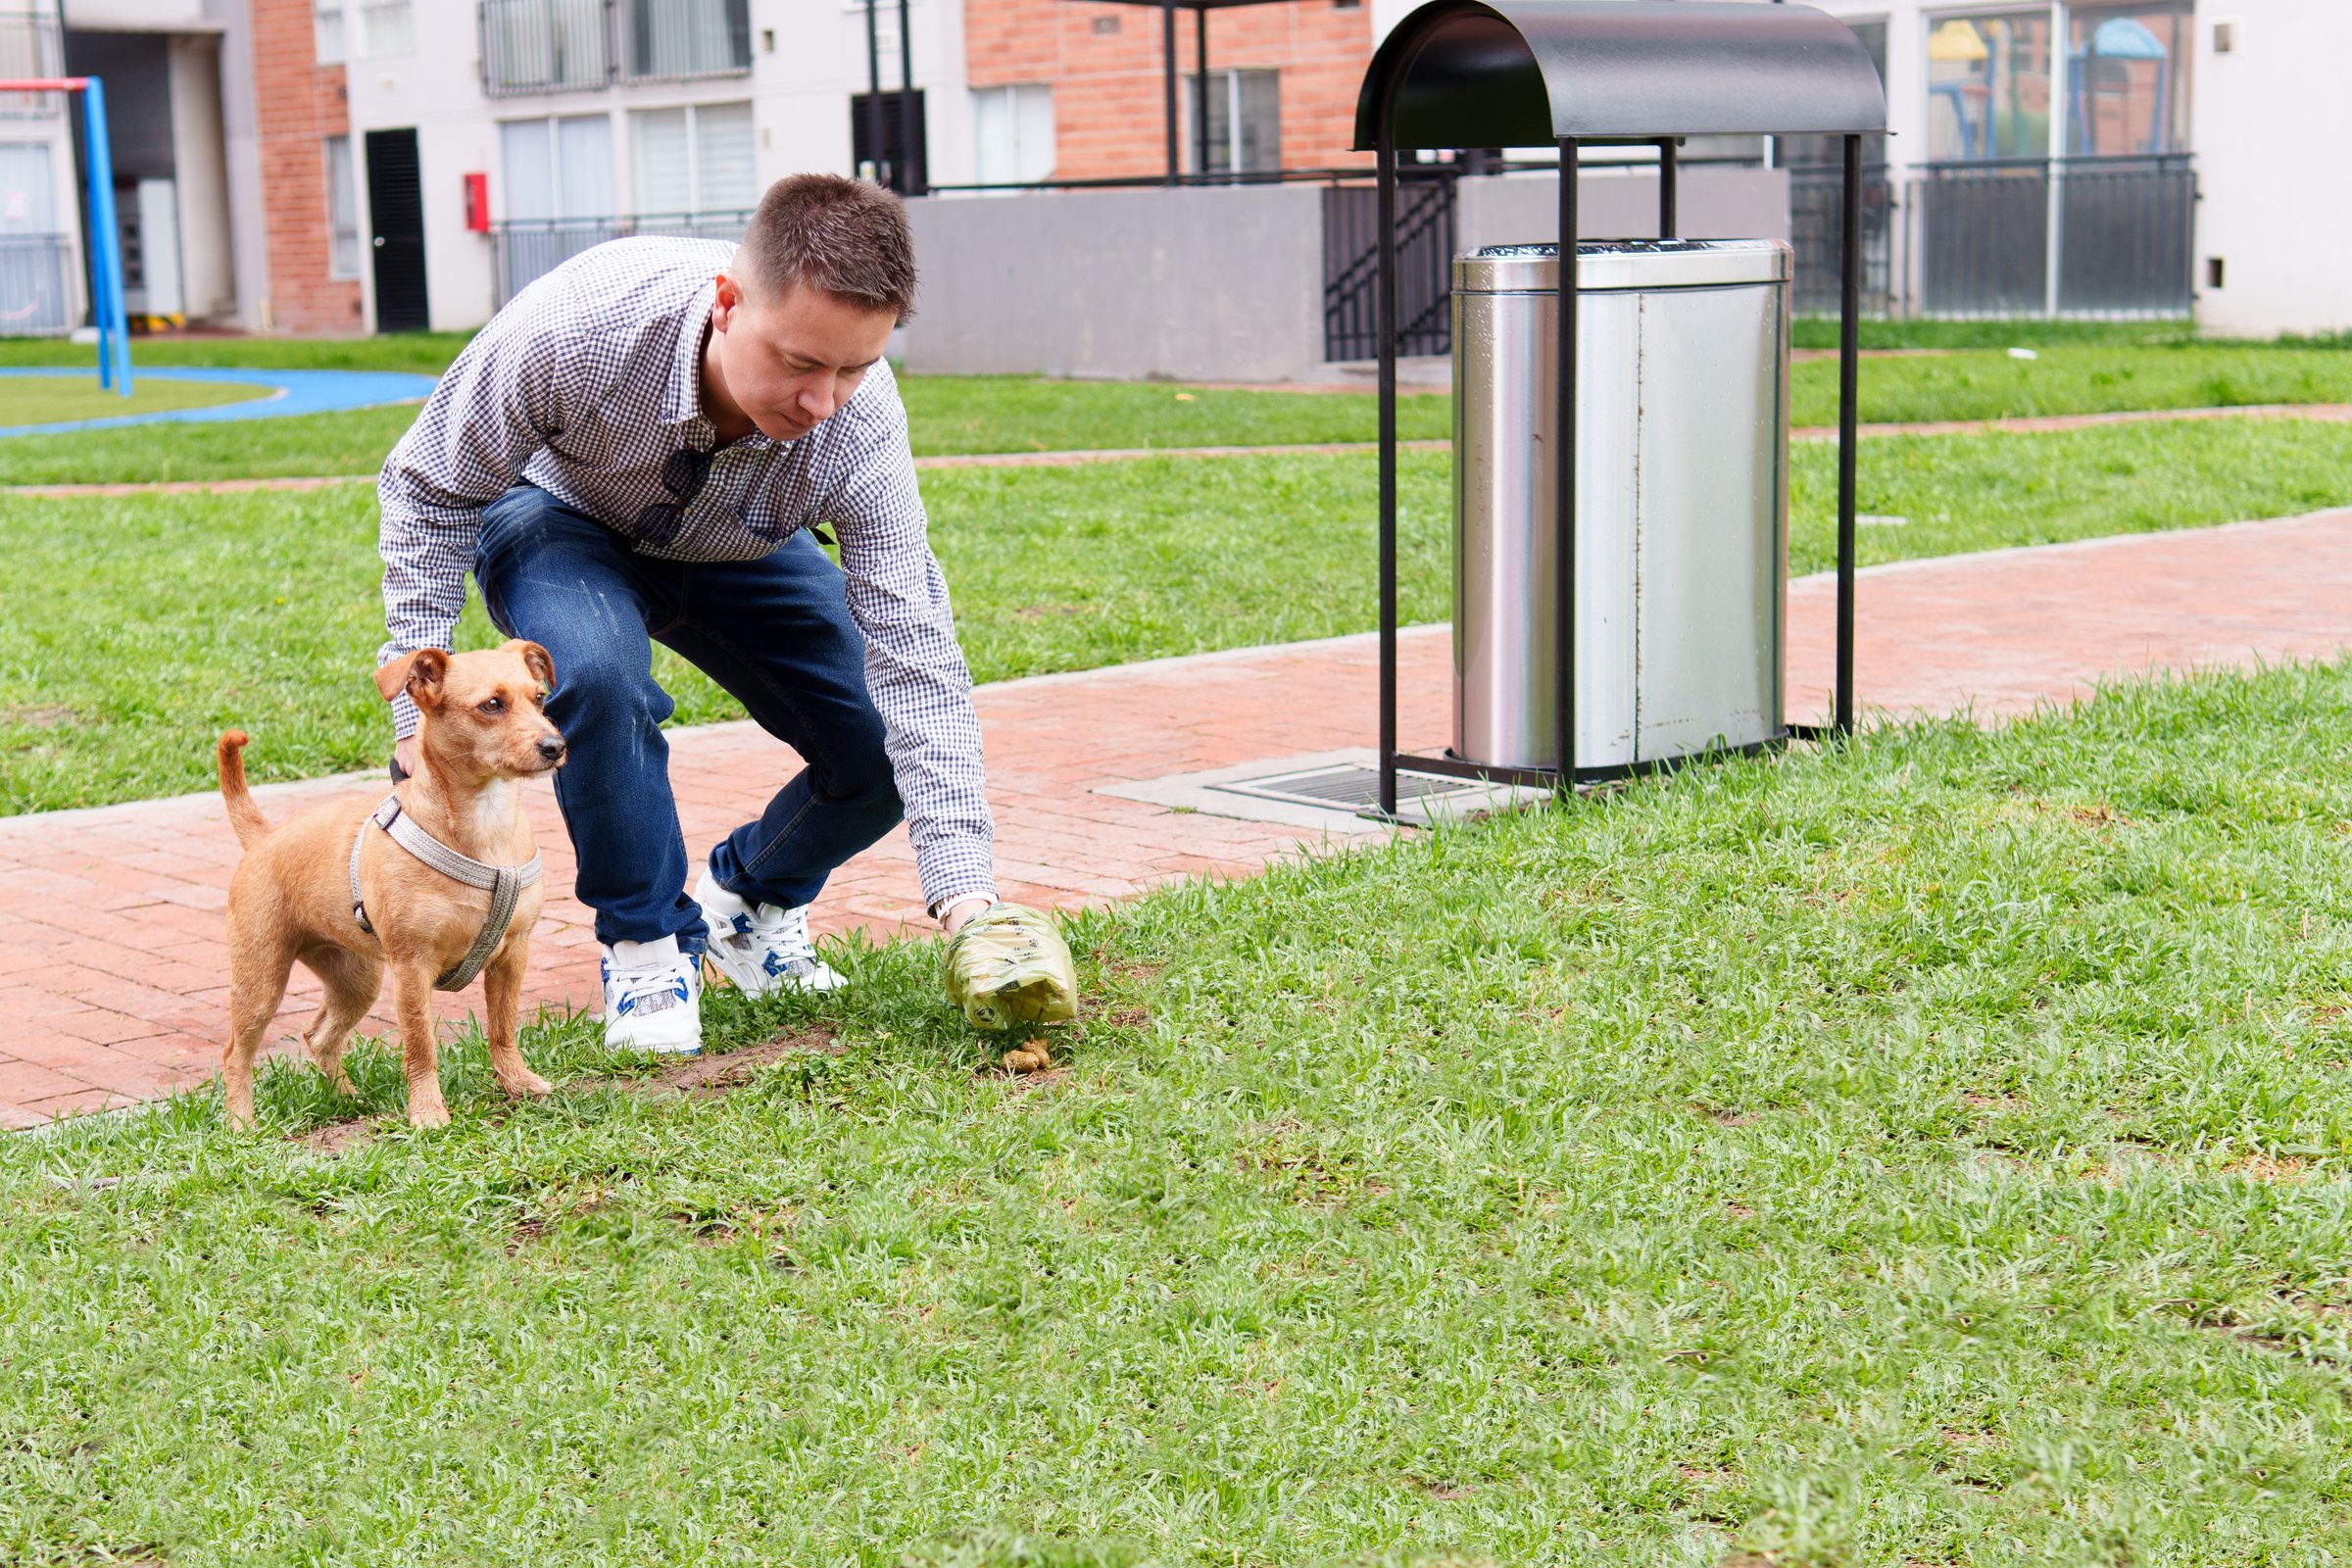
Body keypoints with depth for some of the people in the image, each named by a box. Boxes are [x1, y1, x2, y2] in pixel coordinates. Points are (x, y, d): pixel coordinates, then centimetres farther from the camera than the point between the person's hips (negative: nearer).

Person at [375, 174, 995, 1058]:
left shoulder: (861, 428, -34)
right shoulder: (577, 324, -40)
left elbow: (914, 660, -30)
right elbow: (430, 488, -22)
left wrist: (965, 893, -36)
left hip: (739, 555, 3)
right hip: (564, 524, -2)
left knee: (895, 756, -13)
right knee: (598, 675, -36)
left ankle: (749, 900, 19)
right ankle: (648, 938, -10)